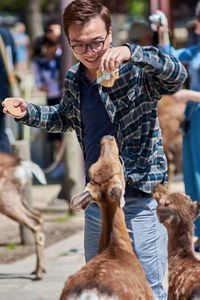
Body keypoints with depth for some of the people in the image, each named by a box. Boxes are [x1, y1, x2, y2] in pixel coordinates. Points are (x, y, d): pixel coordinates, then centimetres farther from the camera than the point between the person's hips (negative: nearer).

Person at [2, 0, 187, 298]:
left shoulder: (135, 72, -14)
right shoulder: (74, 79, 5)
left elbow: (177, 74, -33)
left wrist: (129, 52, -46)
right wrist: (28, 112, 8)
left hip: (139, 198, -7)